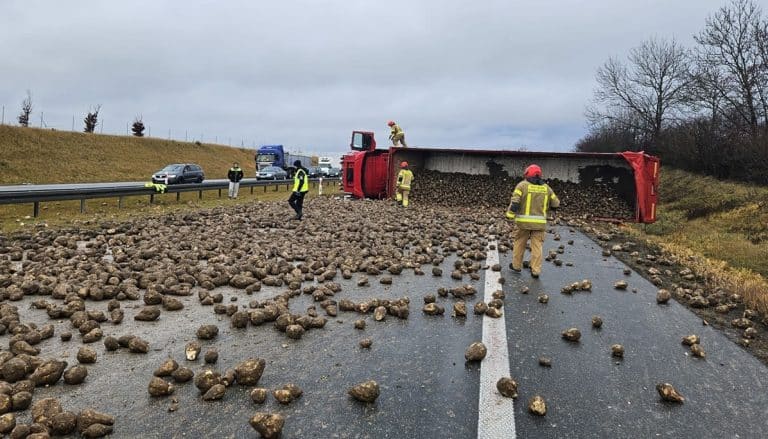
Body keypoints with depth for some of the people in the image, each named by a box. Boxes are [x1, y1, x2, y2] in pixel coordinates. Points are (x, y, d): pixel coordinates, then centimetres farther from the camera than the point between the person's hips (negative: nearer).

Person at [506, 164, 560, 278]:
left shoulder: (522, 185, -3)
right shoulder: (546, 187, 8)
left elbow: (515, 202, -12)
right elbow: (555, 204, 15)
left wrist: (509, 215, -4)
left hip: (524, 221, -2)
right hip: (540, 222, 2)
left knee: (519, 243, 14)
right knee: (537, 246, 5)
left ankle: (516, 265, 23)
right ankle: (535, 270, 3)